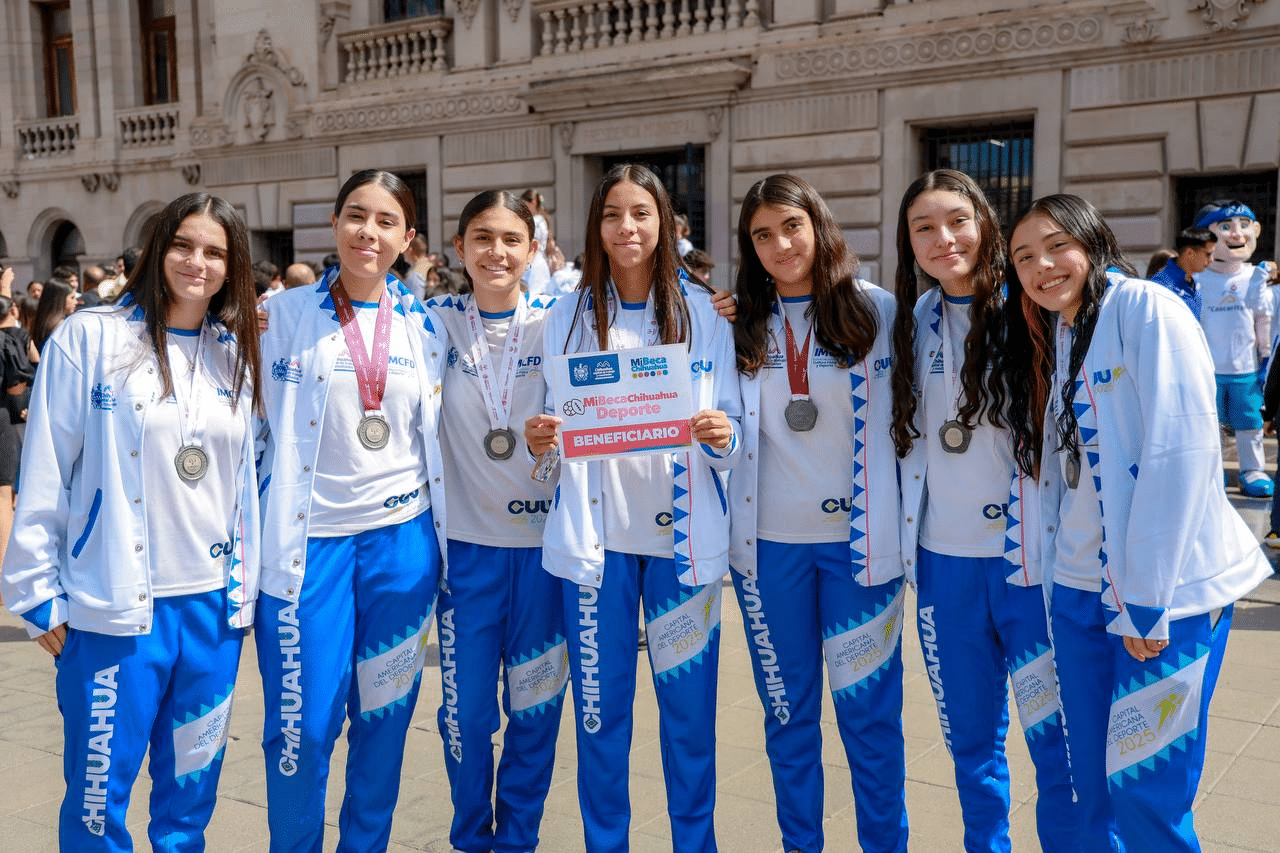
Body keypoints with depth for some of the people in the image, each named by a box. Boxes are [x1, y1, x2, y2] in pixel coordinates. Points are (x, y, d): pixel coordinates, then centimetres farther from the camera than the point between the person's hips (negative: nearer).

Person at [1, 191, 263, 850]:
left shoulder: (235, 356, 8)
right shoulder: (90, 338, -4)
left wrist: (244, 587, 13)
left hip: (212, 607, 4)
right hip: (113, 610, -3)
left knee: (191, 792, 13)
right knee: (99, 793, 6)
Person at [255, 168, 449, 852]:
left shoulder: (422, 324, 7)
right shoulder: (286, 314, 0)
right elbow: (265, 423, 2)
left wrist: (445, 537, 12)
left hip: (401, 537, 2)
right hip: (310, 538, -2)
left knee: (384, 717, 10)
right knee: (302, 723, 0)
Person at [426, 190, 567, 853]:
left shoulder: (558, 324, -1)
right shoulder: (437, 322, 1)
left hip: (544, 538, 0)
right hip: (466, 542, 0)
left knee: (536, 705, 8)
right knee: (467, 707, 7)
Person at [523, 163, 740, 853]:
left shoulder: (702, 312, 3)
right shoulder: (568, 316, 5)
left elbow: (730, 437, 4)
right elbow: (556, 422, 9)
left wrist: (721, 438, -17)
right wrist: (539, 439, -13)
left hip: (682, 532, 0)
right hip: (596, 535, 1)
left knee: (690, 705, 6)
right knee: (599, 706, 7)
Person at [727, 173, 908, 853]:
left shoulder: (877, 312, 0)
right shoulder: (740, 326, 7)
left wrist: (894, 523, -2)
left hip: (857, 537, -2)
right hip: (768, 542, 2)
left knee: (869, 713, 4)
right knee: (787, 712, 13)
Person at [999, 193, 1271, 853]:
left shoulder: (1145, 309, -10)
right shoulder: (1049, 337, 14)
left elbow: (1179, 453, -17)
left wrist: (1145, 599, -17)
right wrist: (1061, 577, 6)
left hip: (1167, 590, -6)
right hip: (1078, 589, 7)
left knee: (1146, 794, -2)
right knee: (1093, 784, 11)